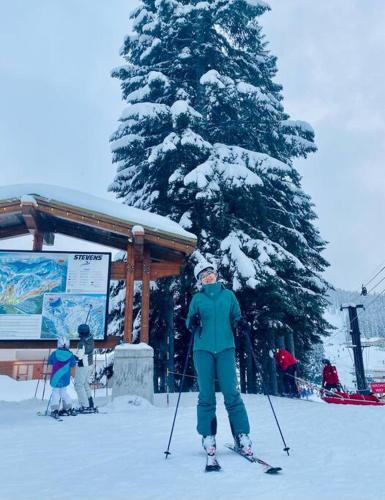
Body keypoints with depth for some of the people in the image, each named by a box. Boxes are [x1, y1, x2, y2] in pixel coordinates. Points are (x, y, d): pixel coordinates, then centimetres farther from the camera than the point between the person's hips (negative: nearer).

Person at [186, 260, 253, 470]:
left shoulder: (228, 295, 12)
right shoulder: (197, 298, 11)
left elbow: (235, 318, 14)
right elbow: (190, 324, 11)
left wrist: (239, 323, -9)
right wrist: (192, 323, -12)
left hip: (225, 348, 0)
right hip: (203, 349, 0)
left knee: (231, 393, -6)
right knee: (206, 395, 0)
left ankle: (242, 436, 3)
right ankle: (208, 438, 8)